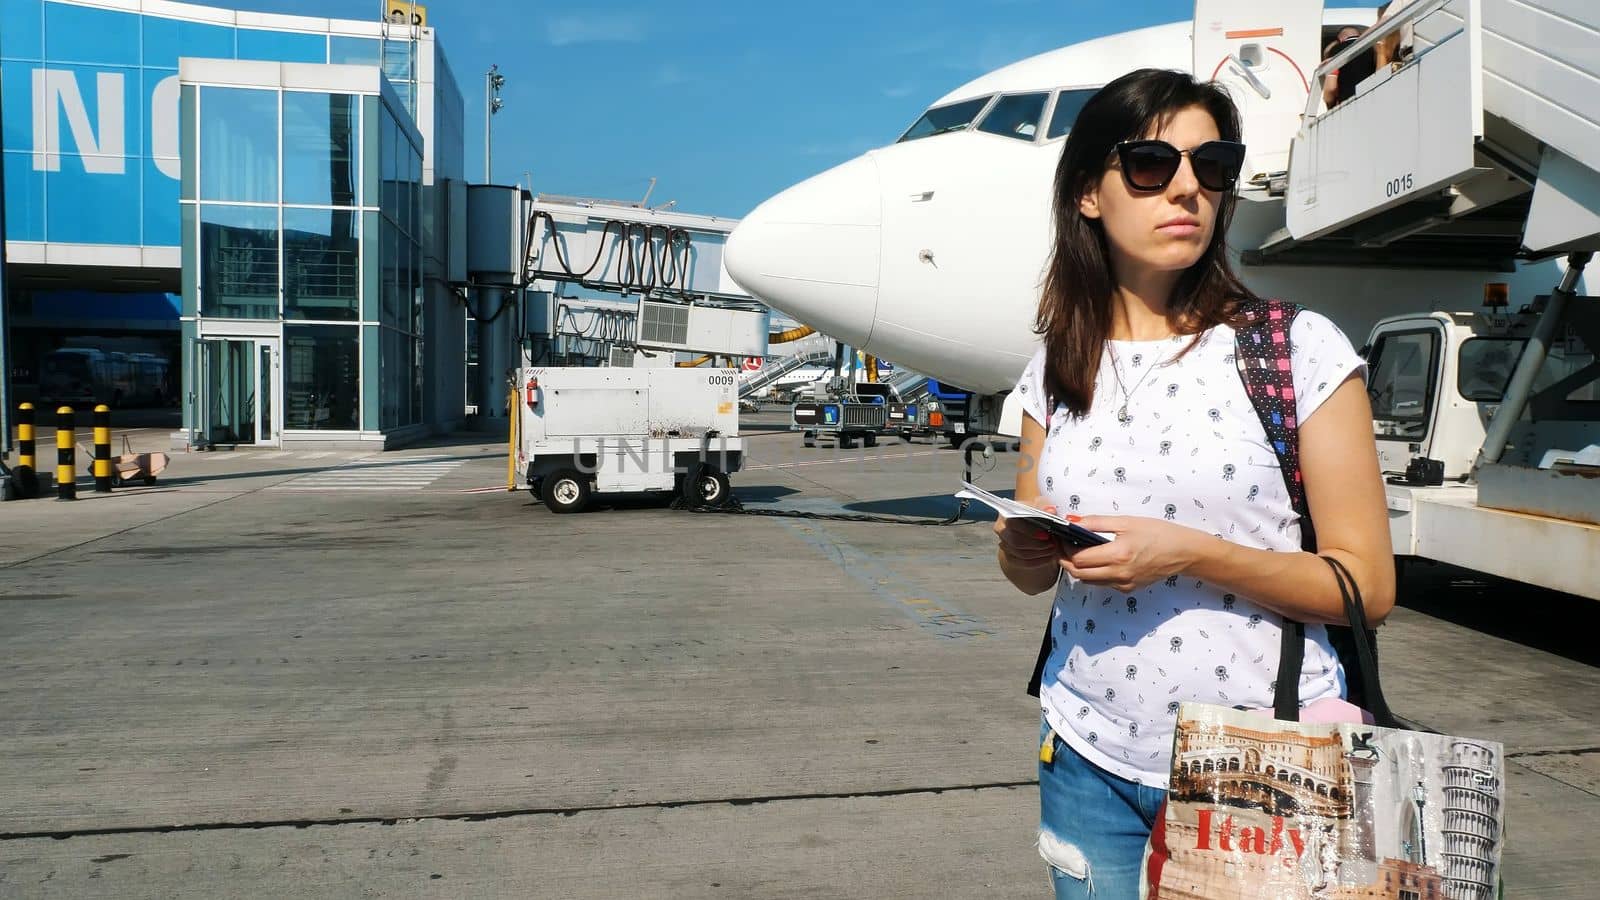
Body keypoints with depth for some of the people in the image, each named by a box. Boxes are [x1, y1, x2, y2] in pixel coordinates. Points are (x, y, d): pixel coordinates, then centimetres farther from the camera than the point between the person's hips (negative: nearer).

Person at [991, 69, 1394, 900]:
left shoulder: (1301, 349, -8)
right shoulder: (1057, 368, 3)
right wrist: (1025, 548, -12)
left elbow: (1368, 587, -9)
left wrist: (1190, 554, -22)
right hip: (1090, 760, 3)